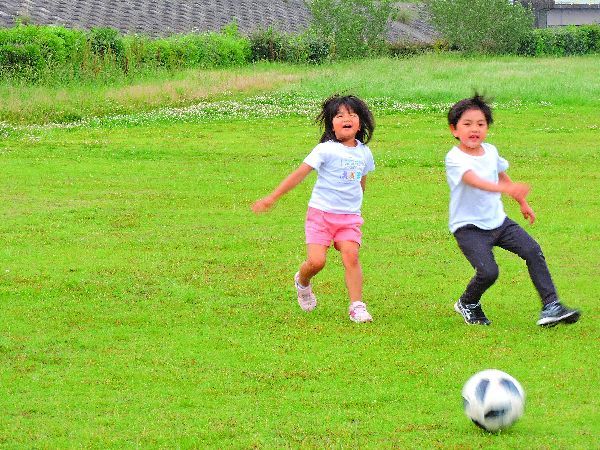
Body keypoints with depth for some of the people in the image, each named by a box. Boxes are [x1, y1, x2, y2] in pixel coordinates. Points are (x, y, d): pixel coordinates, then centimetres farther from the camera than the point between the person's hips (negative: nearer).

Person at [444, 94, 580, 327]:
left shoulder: (490, 151, 5)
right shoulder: (455, 158, -18)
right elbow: (475, 181, -37)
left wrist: (523, 203, 33)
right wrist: (506, 188, -52)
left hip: (497, 220, 6)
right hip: (468, 227, -6)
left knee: (533, 251, -12)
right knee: (488, 271, -22)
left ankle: (551, 305, -9)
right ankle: (467, 304, 11)